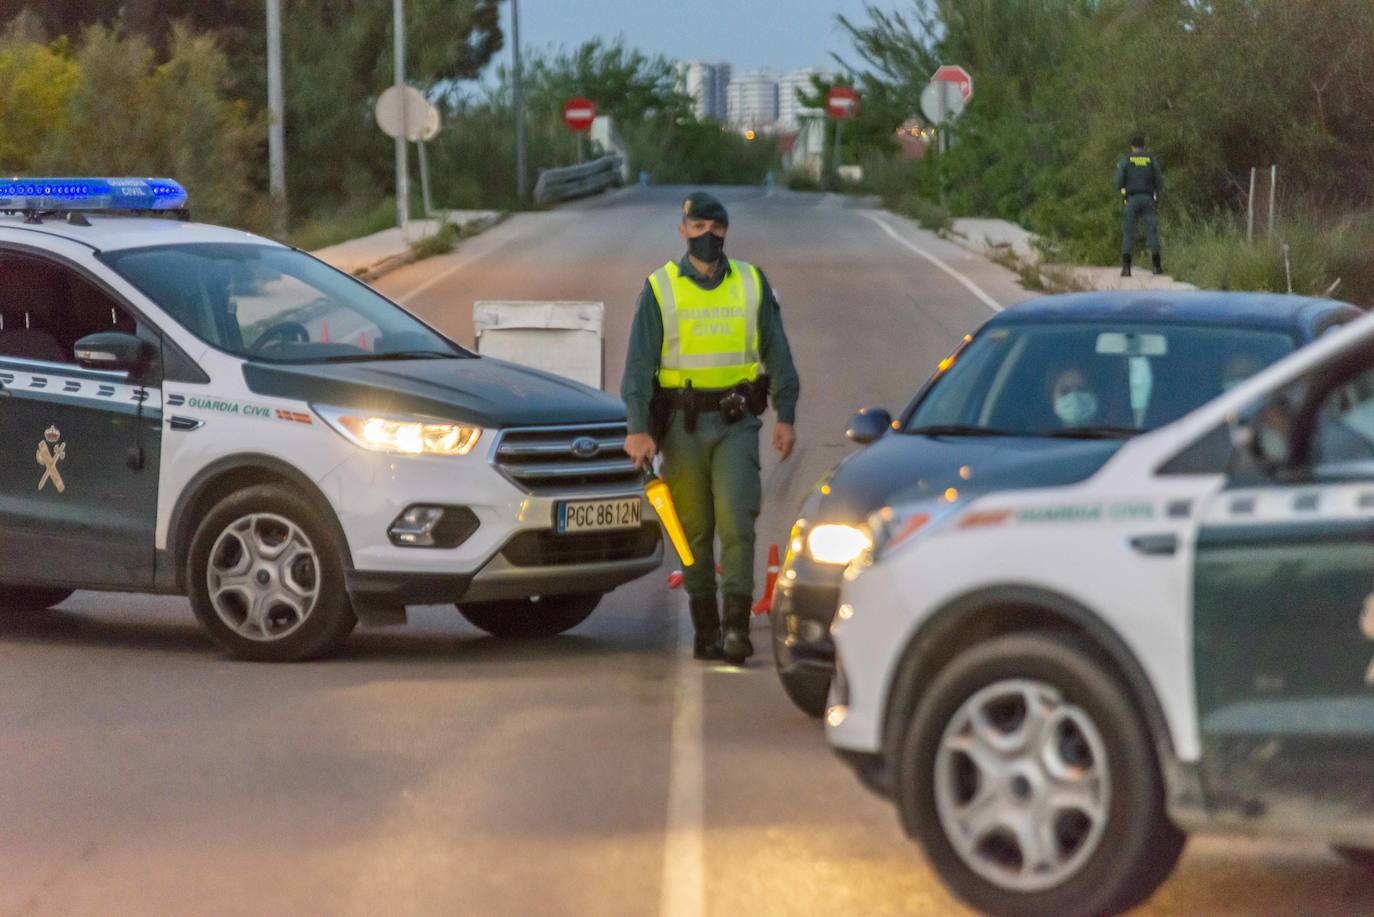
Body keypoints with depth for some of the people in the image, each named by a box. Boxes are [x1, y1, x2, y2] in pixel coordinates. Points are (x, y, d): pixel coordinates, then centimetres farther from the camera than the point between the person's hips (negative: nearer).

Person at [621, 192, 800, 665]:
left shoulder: (752, 284, 8)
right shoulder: (660, 289, 3)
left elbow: (776, 352, 13)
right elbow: (639, 362, 0)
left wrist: (785, 415, 5)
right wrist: (638, 428, -11)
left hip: (736, 422, 0)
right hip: (682, 424, 0)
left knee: (736, 519, -13)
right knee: (694, 528, 4)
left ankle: (737, 623, -14)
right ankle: (705, 627, 13)